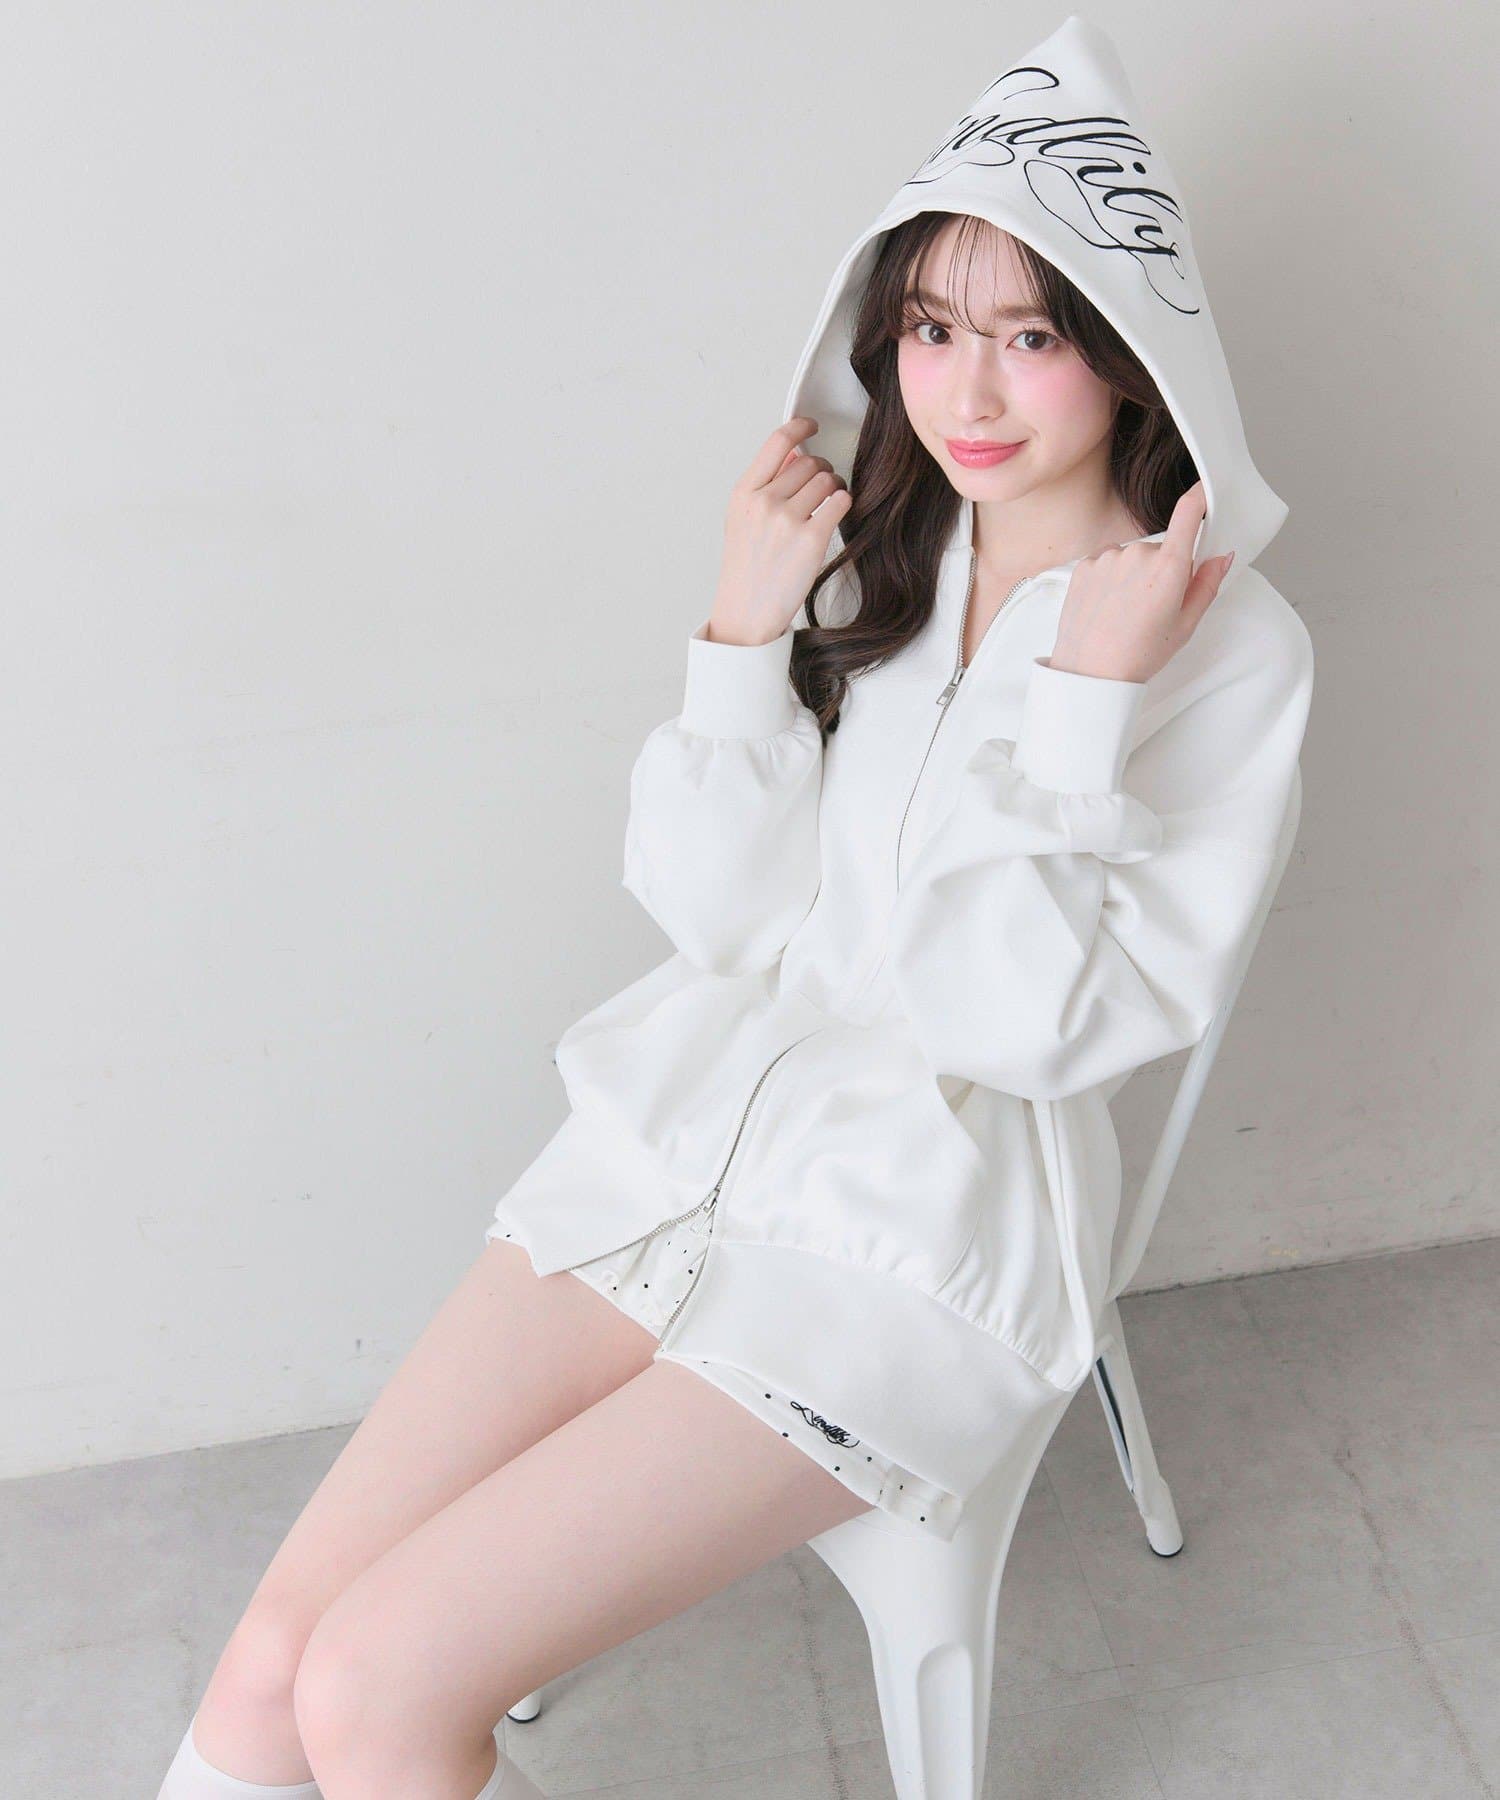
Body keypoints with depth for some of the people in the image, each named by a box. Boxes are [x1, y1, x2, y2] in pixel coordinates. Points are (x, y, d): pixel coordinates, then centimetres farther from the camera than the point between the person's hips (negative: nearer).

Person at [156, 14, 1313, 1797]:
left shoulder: (1229, 645, -8)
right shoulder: (860, 549, 3)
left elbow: (1038, 1025, -13)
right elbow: (720, 918, 0)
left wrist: (1082, 698, -20)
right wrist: (741, 635, -11)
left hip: (920, 1236, -4)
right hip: (687, 1125, 5)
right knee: (275, 1651, -3)